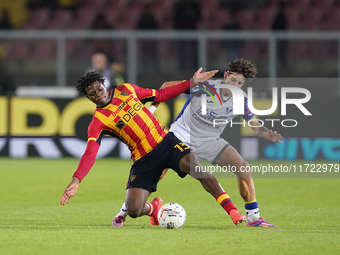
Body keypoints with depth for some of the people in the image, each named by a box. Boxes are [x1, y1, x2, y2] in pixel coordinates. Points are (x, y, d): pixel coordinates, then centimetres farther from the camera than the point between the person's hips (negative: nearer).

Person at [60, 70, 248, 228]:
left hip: (165, 141, 1)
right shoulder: (98, 122, -7)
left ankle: (232, 211, -25)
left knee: (196, 167, -27)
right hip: (143, 160, -1)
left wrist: (192, 82, 11)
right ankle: (154, 208, 25)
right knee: (133, 211, -13)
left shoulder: (126, 90, 5)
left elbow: (160, 95, 15)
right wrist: (76, 180, -35)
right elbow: (90, 153, -19)